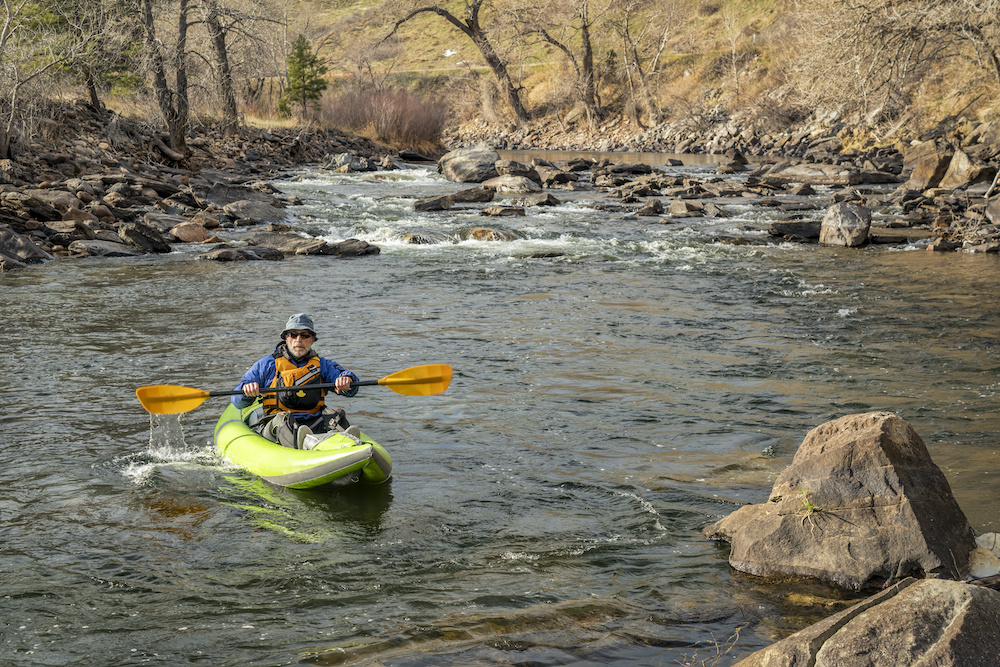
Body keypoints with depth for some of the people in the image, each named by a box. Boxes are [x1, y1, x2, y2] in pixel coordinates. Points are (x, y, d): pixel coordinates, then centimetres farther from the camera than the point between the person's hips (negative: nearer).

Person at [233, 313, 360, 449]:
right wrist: (246, 389, -16)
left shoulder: (322, 364, 19)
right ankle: (302, 444, -67)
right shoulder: (268, 364, 13)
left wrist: (347, 380, -23)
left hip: (312, 425, 2)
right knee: (282, 419, -34)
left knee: (335, 415, -24)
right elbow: (237, 401, 9)